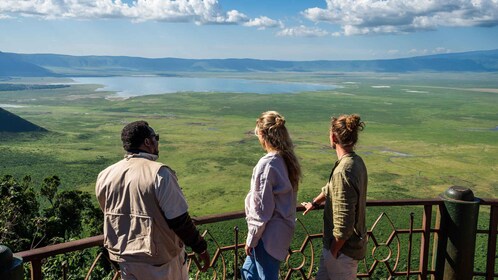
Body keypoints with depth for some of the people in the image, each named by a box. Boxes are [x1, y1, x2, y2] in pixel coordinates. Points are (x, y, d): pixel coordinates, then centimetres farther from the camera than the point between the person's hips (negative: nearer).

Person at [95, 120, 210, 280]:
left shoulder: (105, 176, -3)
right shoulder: (159, 174, -22)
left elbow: (109, 215, 10)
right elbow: (179, 220, -20)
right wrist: (201, 248, -7)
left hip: (124, 257, 5)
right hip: (159, 258, -5)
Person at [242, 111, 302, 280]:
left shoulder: (267, 164, -22)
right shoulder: (288, 160, 2)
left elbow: (262, 209, -20)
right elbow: (285, 197, 8)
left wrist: (251, 239, -8)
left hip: (269, 234, -8)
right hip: (284, 227, 8)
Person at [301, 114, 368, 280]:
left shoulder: (343, 171, -29)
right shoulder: (356, 161, 1)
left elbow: (344, 224, -28)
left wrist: (333, 251, -15)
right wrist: (314, 203, 33)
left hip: (343, 249, -9)